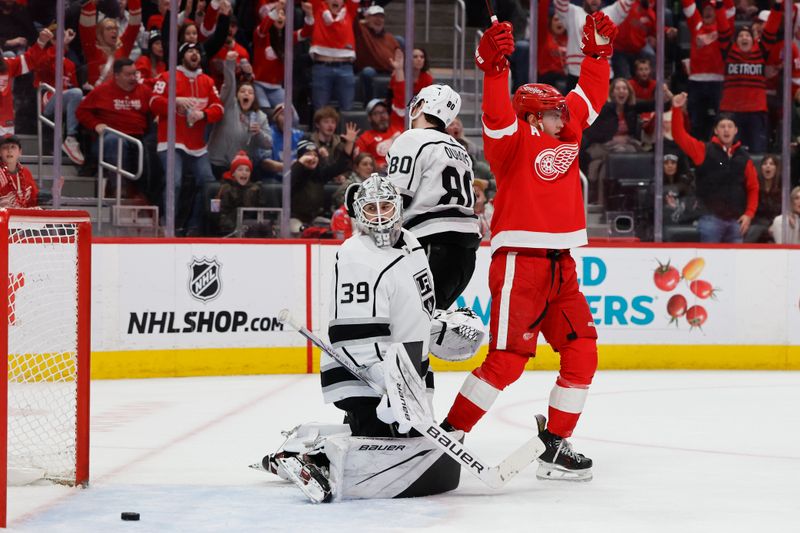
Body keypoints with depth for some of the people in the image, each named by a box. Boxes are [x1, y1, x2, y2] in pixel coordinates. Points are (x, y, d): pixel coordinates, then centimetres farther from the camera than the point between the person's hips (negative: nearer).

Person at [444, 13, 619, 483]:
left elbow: (590, 95, 25)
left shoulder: (566, 136, 15)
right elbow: (498, 114, -25)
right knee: (508, 359, -12)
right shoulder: (514, 140, -6)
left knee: (582, 351, 2)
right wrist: (494, 66, -41)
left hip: (560, 266, 8)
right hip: (520, 262, -8)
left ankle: (556, 444, 9)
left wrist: (598, 52, 14)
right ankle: (447, 435, -3)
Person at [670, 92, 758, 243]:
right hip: (711, 219, -3)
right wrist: (676, 109, -17)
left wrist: (749, 214, 0)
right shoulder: (704, 151, 2)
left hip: (736, 220, 3)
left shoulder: (743, 157, 10)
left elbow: (753, 188, 11)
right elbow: (679, 135, -6)